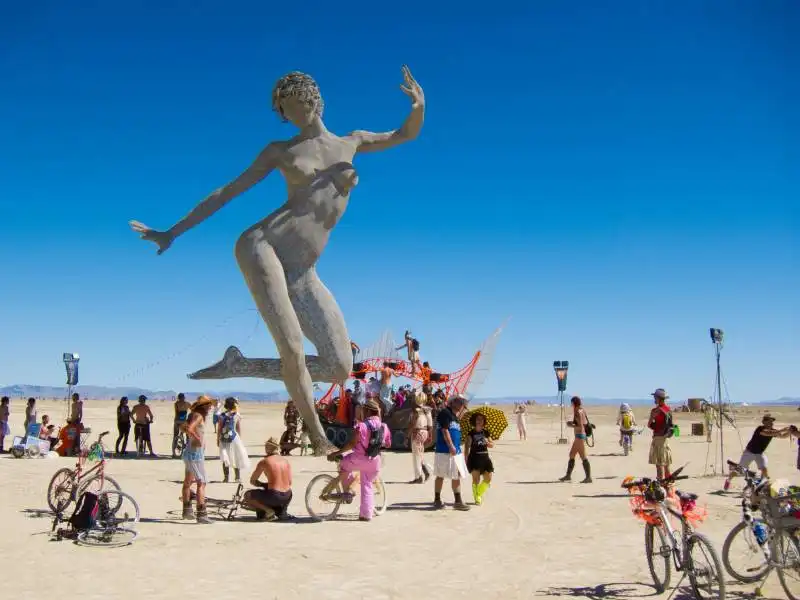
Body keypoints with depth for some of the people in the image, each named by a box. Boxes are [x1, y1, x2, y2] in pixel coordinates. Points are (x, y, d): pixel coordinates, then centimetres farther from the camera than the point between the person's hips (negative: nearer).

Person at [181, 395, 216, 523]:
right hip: (196, 454, -11)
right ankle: (201, 514, -14)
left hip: (189, 453, 11)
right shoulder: (198, 416, -16)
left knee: (188, 482, 20)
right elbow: (189, 429, -32)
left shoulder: (194, 415, 12)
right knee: (201, 483, -10)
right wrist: (198, 439, -20)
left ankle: (187, 510, 33)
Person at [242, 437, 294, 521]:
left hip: (274, 497, -6)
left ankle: (268, 510, -3)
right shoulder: (286, 461, 9)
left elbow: (252, 481, 3)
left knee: (247, 495, 13)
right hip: (287, 498, 6)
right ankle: (282, 511, 13)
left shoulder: (264, 462, -4)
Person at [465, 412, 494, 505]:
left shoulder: (485, 432, 9)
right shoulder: (471, 433, -4)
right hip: (474, 457, -5)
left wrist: (488, 443, -8)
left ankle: (479, 494, 26)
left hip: (485, 457, 5)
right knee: (476, 478, -7)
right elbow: (466, 447, -5)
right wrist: (466, 459, -11)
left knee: (488, 478, 4)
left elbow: (492, 445, 14)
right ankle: (477, 498, 7)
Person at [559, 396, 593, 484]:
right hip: (581, 435, 10)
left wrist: (571, 425, -11)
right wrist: (572, 422, 13)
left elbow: (580, 427, -22)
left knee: (583, 457, -6)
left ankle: (588, 477, -3)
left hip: (580, 436, -10)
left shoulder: (578, 412, -17)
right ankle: (568, 475, 23)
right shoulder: (582, 410, 10)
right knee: (571, 455, 16)